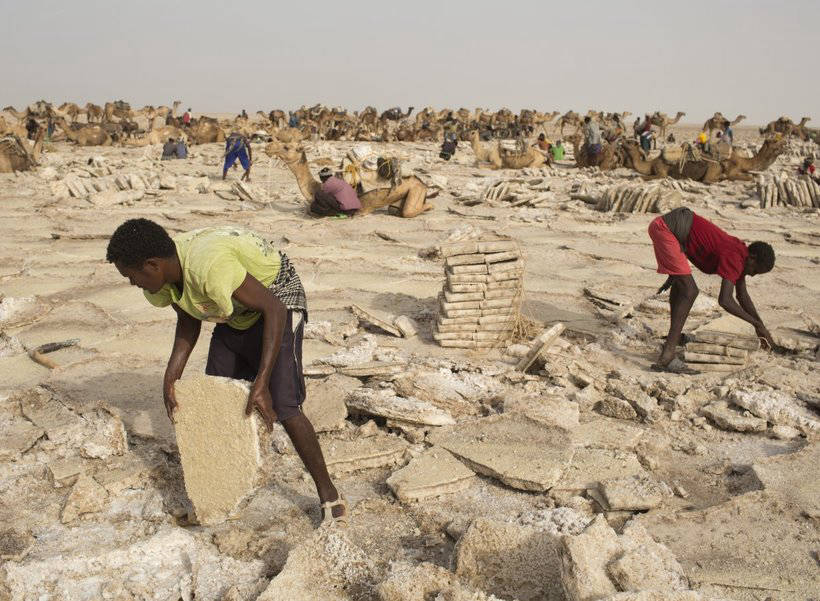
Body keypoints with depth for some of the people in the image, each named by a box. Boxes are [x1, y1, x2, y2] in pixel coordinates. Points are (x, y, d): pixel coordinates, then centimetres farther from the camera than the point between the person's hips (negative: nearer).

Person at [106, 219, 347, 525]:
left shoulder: (209, 266, -38)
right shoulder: (161, 277, -11)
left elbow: (274, 309, -35)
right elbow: (188, 322, 5)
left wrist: (261, 383, -38)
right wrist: (171, 376, -7)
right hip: (236, 311, 9)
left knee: (282, 406, -18)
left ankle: (329, 495, -3)